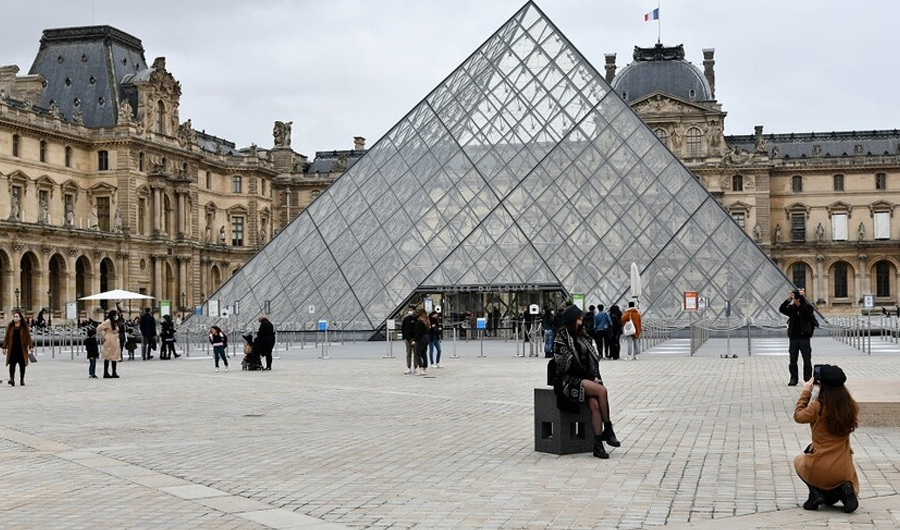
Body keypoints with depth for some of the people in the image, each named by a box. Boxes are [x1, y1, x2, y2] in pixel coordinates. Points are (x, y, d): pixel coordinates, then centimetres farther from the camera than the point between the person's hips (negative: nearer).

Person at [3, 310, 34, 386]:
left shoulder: (24, 327, 2)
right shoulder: (10, 327, 6)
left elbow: (28, 337, 0)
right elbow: (6, 337, 8)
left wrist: (31, 346, -7)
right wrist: (5, 347, 4)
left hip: (22, 348, 0)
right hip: (12, 348, 0)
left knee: (22, 365, 5)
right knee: (12, 364, -11)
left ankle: (22, 379, 14)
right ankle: (12, 379, -16)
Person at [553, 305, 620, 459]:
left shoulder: (582, 337, 18)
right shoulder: (561, 339, -4)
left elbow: (593, 359, 16)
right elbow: (571, 364, -11)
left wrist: (596, 377, -2)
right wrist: (592, 377, -13)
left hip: (587, 379, 6)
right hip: (571, 380, -6)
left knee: (595, 404, -25)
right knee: (602, 390, -30)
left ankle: (598, 444, -26)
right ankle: (608, 430, -20)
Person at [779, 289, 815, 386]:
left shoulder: (808, 307, -1)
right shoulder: (791, 308, 5)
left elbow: (808, 315, -19)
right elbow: (781, 309, -9)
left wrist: (799, 305, -24)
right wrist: (788, 300, -20)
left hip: (804, 337, -2)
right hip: (794, 337, 2)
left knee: (807, 360, 2)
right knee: (793, 360, 4)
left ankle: (808, 378, 11)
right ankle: (793, 379, 8)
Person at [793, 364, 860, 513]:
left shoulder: (818, 406, -18)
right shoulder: (851, 406, -5)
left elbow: (798, 416, 0)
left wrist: (806, 392, 7)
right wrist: (830, 388, 15)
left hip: (821, 470, -4)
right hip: (844, 471, 4)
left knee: (798, 460, 32)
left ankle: (815, 493, 6)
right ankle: (842, 490, 0)